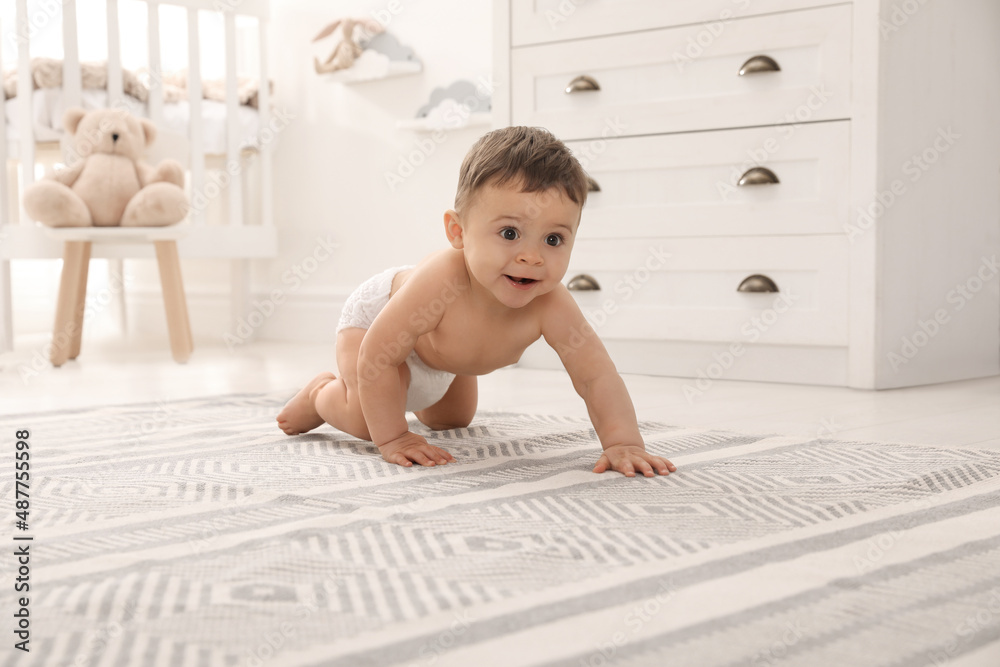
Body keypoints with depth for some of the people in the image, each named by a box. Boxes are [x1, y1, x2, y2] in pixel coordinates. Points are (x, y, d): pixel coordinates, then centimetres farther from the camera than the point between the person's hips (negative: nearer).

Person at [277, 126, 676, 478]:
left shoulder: (551, 306, -39)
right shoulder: (441, 281, -50)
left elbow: (595, 375, -33)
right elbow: (375, 358, -40)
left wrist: (624, 443, -45)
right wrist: (392, 439, -36)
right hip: (377, 314, -5)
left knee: (453, 420, 26)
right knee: (365, 421, -25)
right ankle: (321, 393, 9)